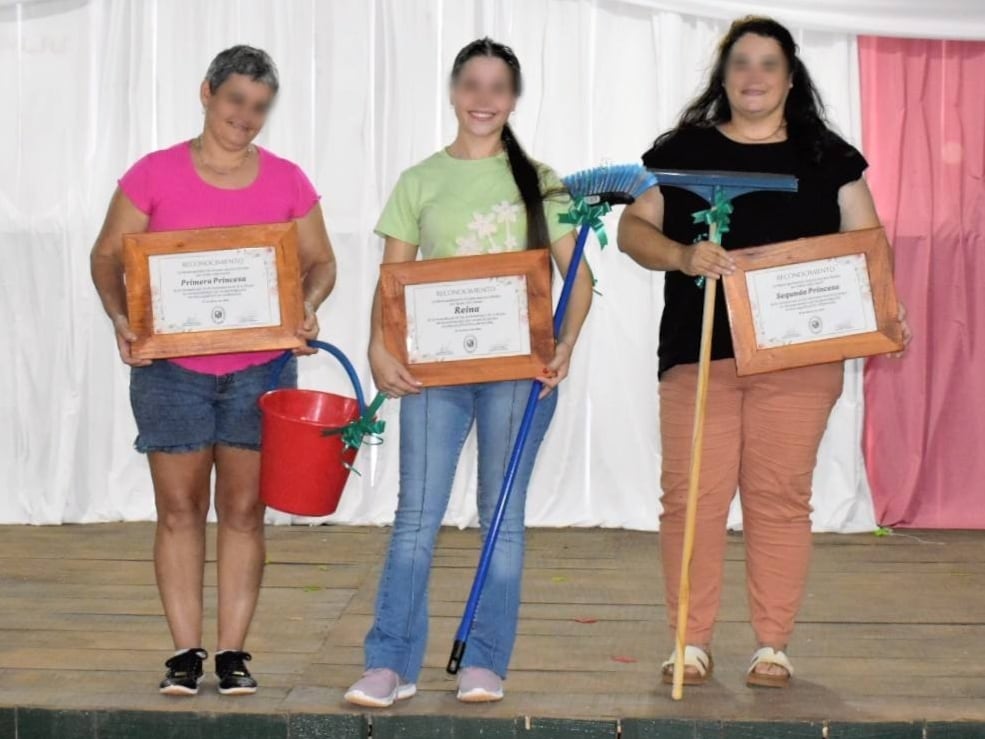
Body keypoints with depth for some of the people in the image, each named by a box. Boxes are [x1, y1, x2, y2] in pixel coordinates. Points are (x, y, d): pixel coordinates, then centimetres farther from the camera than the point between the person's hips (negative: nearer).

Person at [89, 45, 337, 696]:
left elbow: (320, 261, 9)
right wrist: (120, 317, -16)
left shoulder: (287, 182, 3)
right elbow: (108, 256, 1)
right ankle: (186, 652, 11)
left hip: (260, 369, 2)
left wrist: (308, 305, -12)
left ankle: (234, 652, 13)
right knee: (179, 511, 3)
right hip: (170, 368, -1)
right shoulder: (155, 175, -2)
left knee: (244, 511, 5)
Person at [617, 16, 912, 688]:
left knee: (781, 498, 2)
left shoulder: (827, 157, 10)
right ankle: (692, 644, 8)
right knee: (692, 495, -2)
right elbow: (633, 229, 5)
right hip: (699, 351, 0)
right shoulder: (683, 151, 8)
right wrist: (682, 256, -15)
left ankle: (773, 647, 10)